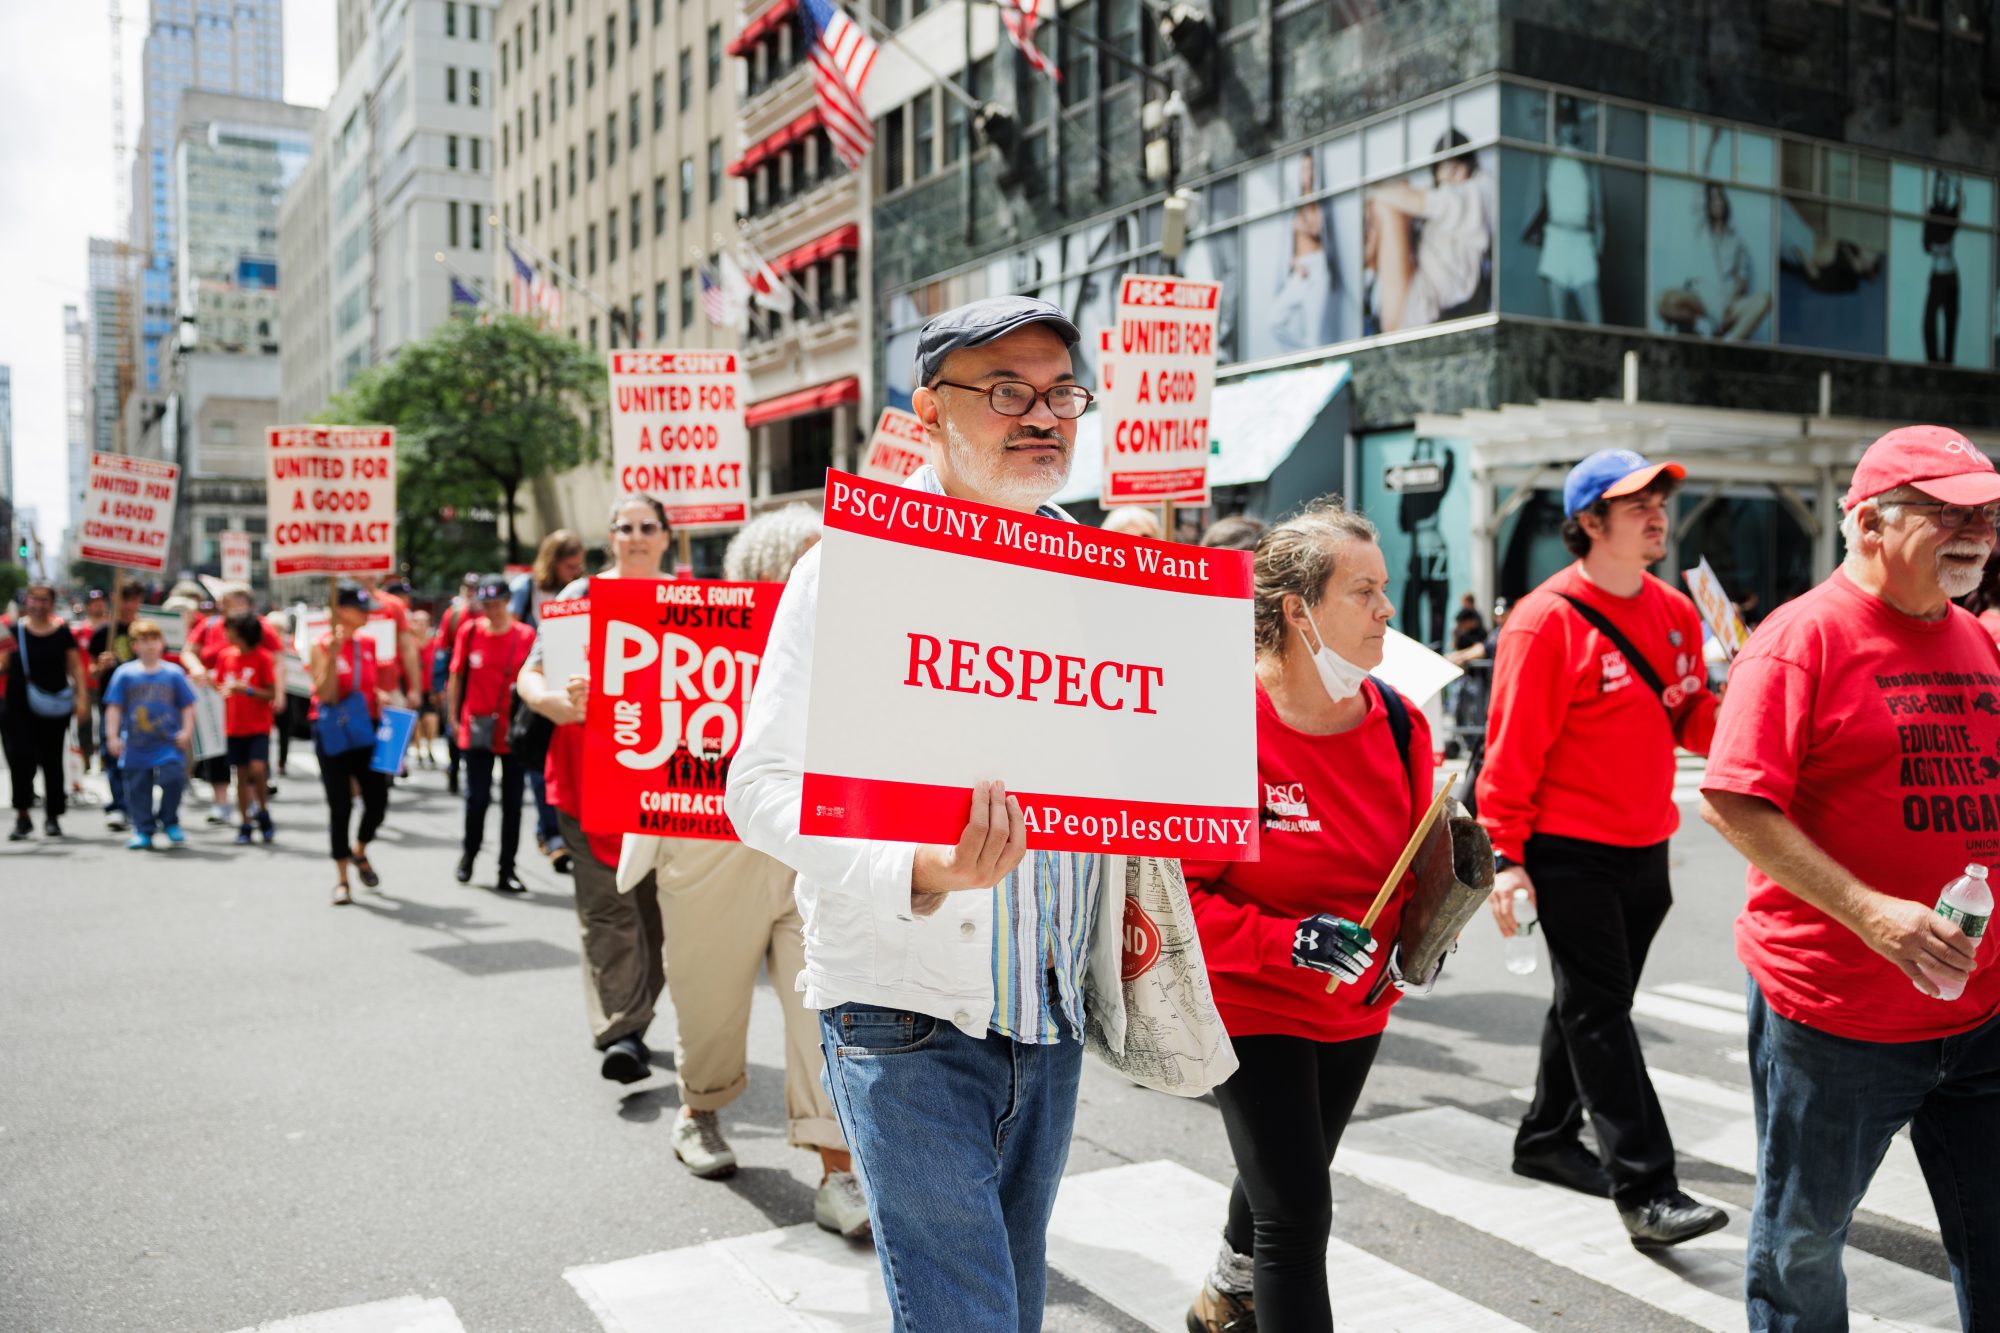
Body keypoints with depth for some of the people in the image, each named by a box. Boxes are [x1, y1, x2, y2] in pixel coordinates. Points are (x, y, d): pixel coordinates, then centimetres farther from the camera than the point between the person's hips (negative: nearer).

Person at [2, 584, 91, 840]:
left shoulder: (62, 632, 3)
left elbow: (75, 667, 4)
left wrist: (82, 698, -4)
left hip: (53, 708, 0)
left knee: (52, 761, 6)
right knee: (21, 759, -9)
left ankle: (52, 817, 18)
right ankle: (22, 817, -1)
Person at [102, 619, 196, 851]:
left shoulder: (174, 673, 3)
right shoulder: (124, 674, 2)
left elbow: (187, 706, 7)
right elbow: (114, 707, 2)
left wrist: (186, 731, -3)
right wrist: (112, 736, -4)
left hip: (167, 743, -1)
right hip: (135, 746, 1)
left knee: (173, 777, -16)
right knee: (137, 790, 5)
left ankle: (170, 823, 6)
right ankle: (143, 831, 18)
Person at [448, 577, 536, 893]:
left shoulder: (526, 636, -3)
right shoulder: (470, 631, 0)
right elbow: (456, 676, 7)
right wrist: (454, 717, 7)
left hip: (514, 732, 0)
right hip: (478, 730, 0)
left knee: (513, 802, 5)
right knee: (477, 797, 2)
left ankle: (506, 871, 13)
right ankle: (468, 855, 27)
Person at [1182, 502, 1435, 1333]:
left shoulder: (1400, 724, -6)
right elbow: (1173, 888, -21)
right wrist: (1284, 942, -30)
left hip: (1356, 1007, 6)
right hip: (1250, 1004, -6)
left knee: (1287, 1183, 26)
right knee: (1297, 1213, -7)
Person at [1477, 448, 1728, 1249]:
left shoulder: (1675, 612, 8)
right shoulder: (1547, 620, -14)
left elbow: (1695, 727, 14)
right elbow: (1512, 747, -14)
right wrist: (1507, 857, -16)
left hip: (1644, 851, 8)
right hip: (1570, 853, -7)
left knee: (1594, 1004, 17)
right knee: (1599, 1013, -4)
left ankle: (1546, 1139, 33)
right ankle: (1644, 1189, -1)